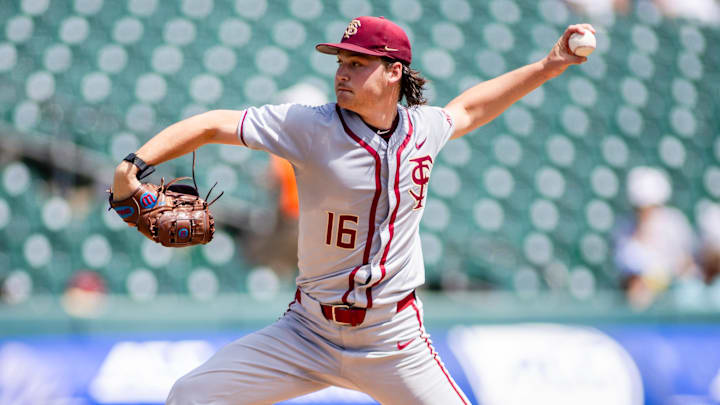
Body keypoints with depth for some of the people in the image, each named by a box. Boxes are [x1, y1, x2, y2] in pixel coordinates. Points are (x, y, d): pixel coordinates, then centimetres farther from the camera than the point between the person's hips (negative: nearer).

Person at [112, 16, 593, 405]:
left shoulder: (422, 128, 0)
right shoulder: (311, 126, -11)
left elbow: (468, 109, 24)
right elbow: (214, 125, -14)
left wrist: (548, 66, 23)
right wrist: (134, 166, -28)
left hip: (395, 346, 1)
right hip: (310, 333, -1)